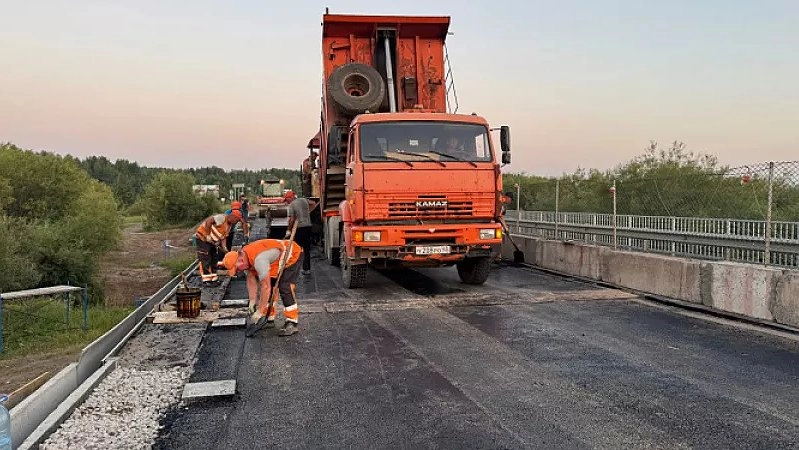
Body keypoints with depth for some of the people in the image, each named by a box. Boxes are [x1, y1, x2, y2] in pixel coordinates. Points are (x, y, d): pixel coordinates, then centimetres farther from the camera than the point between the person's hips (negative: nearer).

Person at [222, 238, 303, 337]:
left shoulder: (258, 259, -36)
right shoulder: (245, 256, -8)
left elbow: (266, 287, -34)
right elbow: (251, 279, 3)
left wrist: (259, 311, -27)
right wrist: (252, 300, -3)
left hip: (292, 256, -9)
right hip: (278, 261, 10)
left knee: (285, 288, -19)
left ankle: (292, 323, -13)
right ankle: (269, 319, 14)